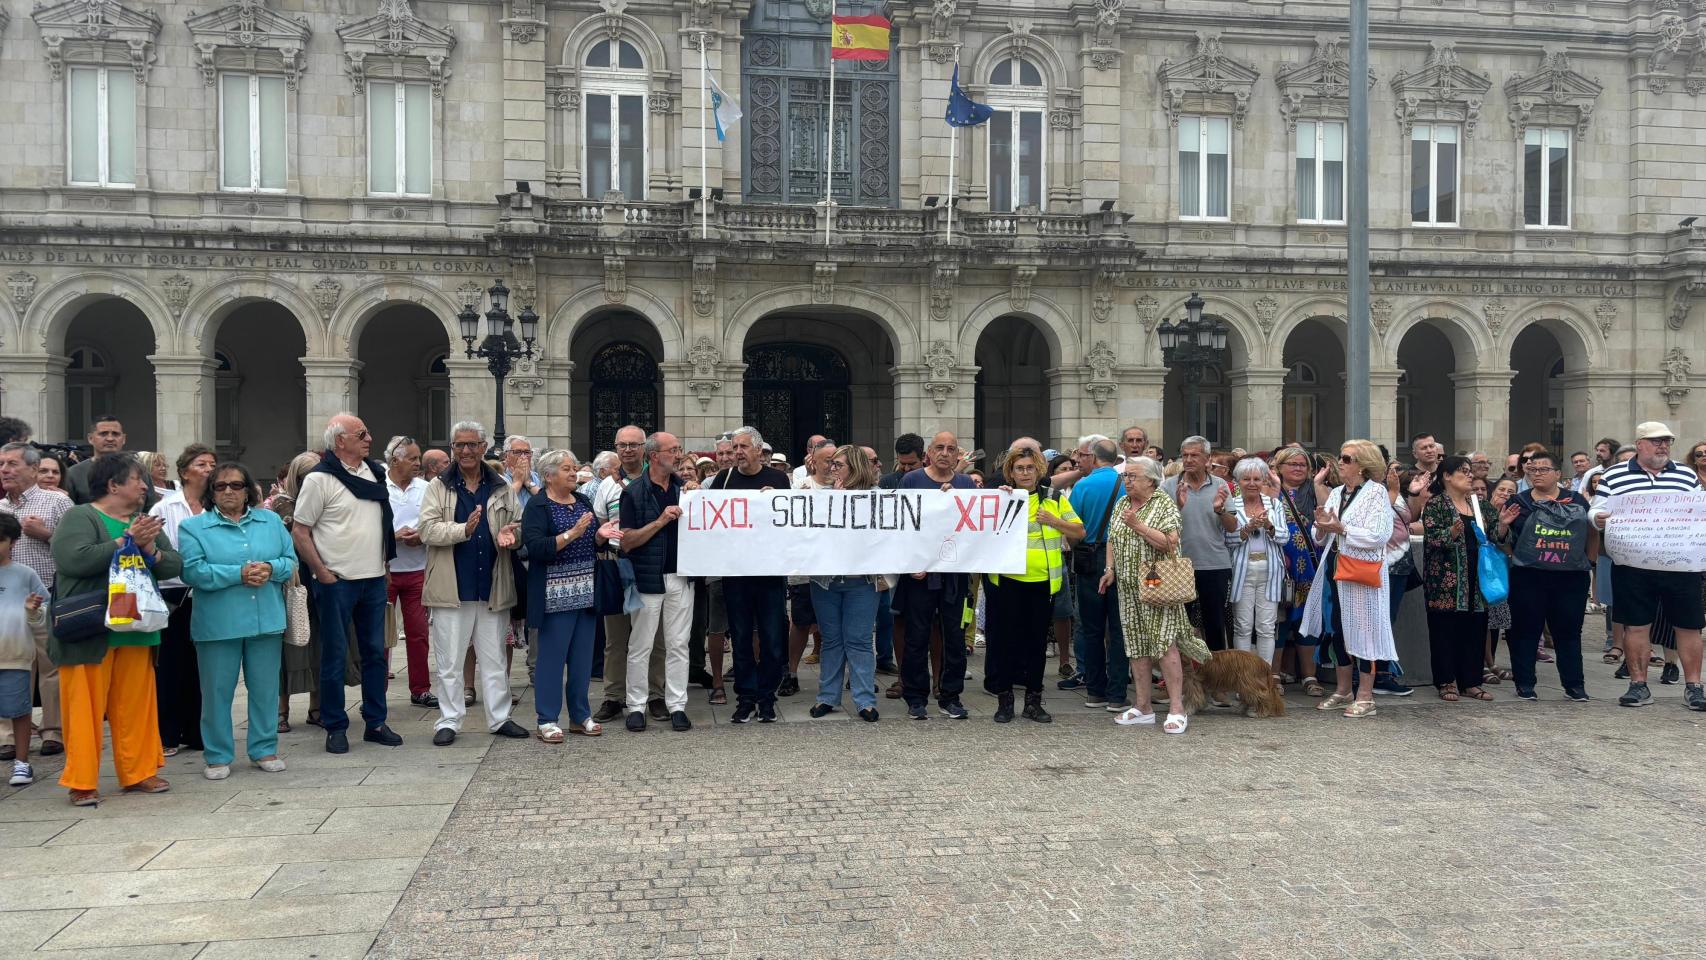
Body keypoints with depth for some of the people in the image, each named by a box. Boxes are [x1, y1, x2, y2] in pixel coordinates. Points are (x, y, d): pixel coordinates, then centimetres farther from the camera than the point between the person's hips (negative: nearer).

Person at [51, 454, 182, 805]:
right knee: (86, 707, -1)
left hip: (136, 631, 6)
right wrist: (126, 541, -19)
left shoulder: (144, 522, 15)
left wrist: (151, 550, -11)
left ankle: (139, 772, 19)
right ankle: (81, 782, 7)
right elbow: (73, 559, -22)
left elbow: (175, 565, 8)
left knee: (136, 705, 9)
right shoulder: (79, 518, -4)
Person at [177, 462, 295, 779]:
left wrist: (270, 569, -14)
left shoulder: (271, 521, 11)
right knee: (217, 690, 4)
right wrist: (239, 574, -20)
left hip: (267, 621, 3)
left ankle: (264, 749, 22)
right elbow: (192, 571, -12)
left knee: (265, 688, 9)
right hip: (217, 623, -3)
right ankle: (218, 756, 16)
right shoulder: (193, 527, 0)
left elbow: (291, 560, 7)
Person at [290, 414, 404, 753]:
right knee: (335, 655, 3)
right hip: (337, 582, -6)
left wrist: (388, 554, 11)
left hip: (374, 579, 6)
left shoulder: (374, 472, 9)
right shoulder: (320, 478, -9)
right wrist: (322, 574, -13)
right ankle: (335, 728, 12)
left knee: (375, 651, 10)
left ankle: (375, 722, 20)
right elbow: (299, 531, -9)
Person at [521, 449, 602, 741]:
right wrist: (571, 534, -24)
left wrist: (600, 534, -4)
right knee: (552, 655, -2)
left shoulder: (583, 502, 14)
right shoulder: (537, 506, -7)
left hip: (585, 592, 6)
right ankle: (547, 720, 8)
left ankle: (580, 716, 20)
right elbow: (535, 547, -19)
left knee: (582, 655, 10)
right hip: (555, 593, -6)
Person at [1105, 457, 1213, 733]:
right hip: (1129, 587, 6)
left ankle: (1176, 709, -4)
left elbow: (1170, 542, -17)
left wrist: (1138, 525, -19)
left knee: (1165, 643, -9)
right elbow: (1112, 540, 20)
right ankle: (1142, 707, 14)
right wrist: (1110, 569, 8)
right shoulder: (1121, 504, 14)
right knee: (1136, 646, 7)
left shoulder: (1165, 504, -6)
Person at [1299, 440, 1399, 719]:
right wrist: (1322, 527, -7)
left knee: (1362, 631, -1)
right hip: (1333, 569, 7)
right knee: (1335, 630, 10)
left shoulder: (1376, 492, -6)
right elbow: (1320, 539, 14)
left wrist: (1341, 528, -16)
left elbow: (1378, 536, -16)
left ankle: (1365, 696, 7)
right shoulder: (1335, 493, 13)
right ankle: (1342, 691, 23)